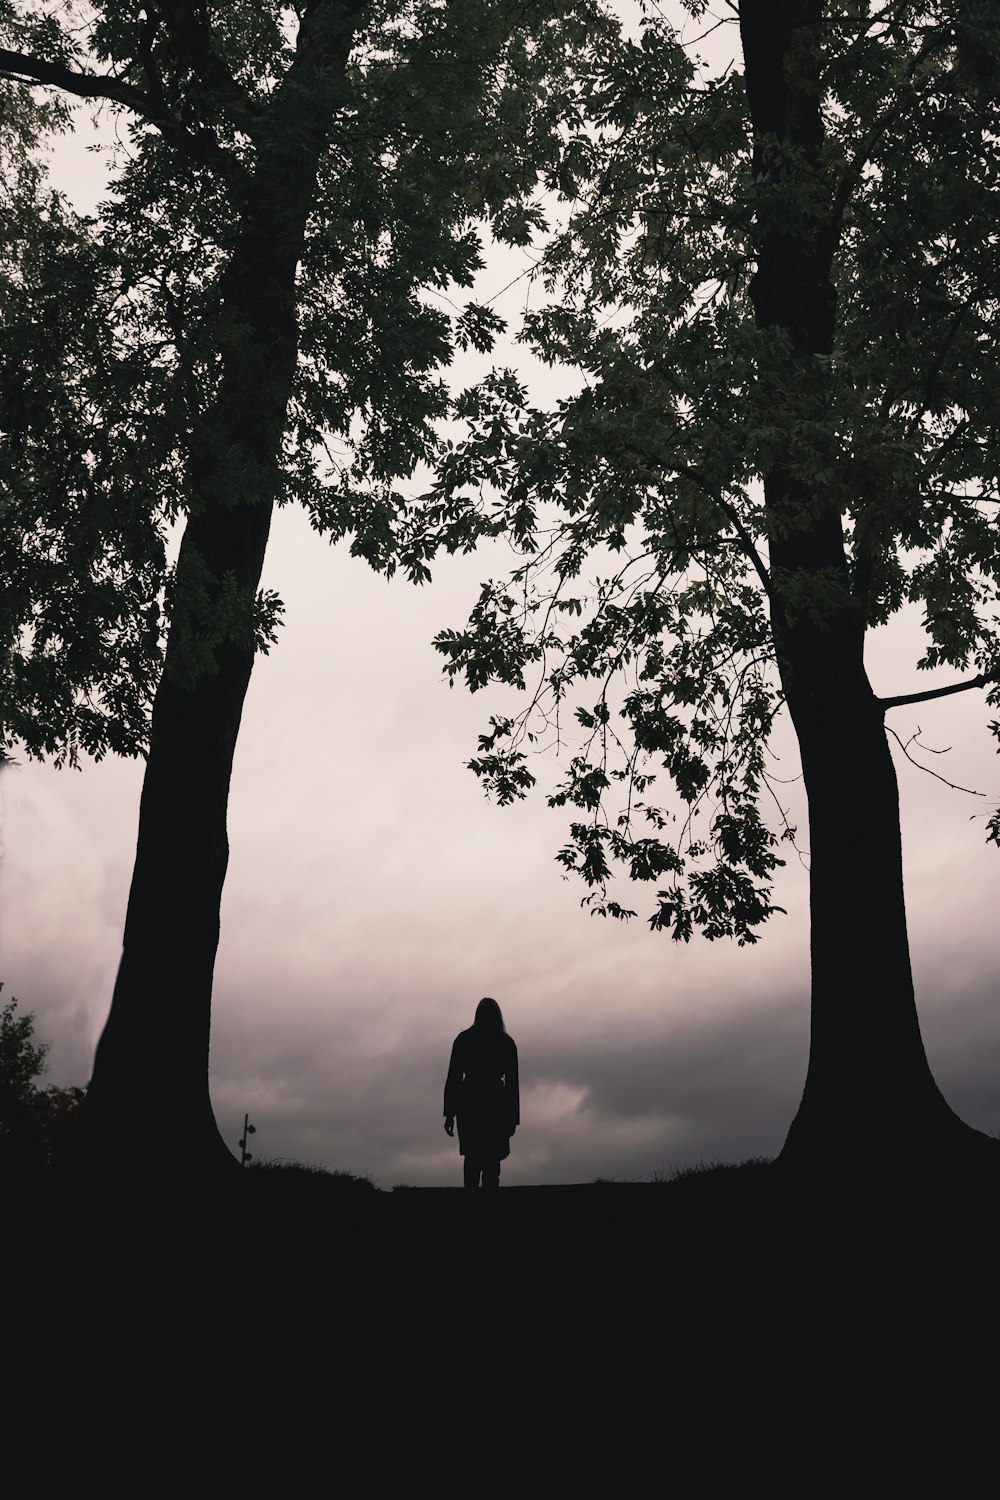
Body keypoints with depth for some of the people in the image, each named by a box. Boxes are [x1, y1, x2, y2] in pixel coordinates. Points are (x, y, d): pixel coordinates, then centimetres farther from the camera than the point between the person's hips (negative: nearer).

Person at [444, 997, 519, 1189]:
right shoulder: (506, 1043, 2)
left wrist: (449, 1113, 3)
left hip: (468, 1104, 1)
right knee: (491, 1161, 3)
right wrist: (513, 1118, 8)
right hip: (495, 1106, -1)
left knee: (472, 1158, 14)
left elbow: (453, 1078, -1)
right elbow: (512, 1082, 2)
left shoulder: (463, 1039, 2)